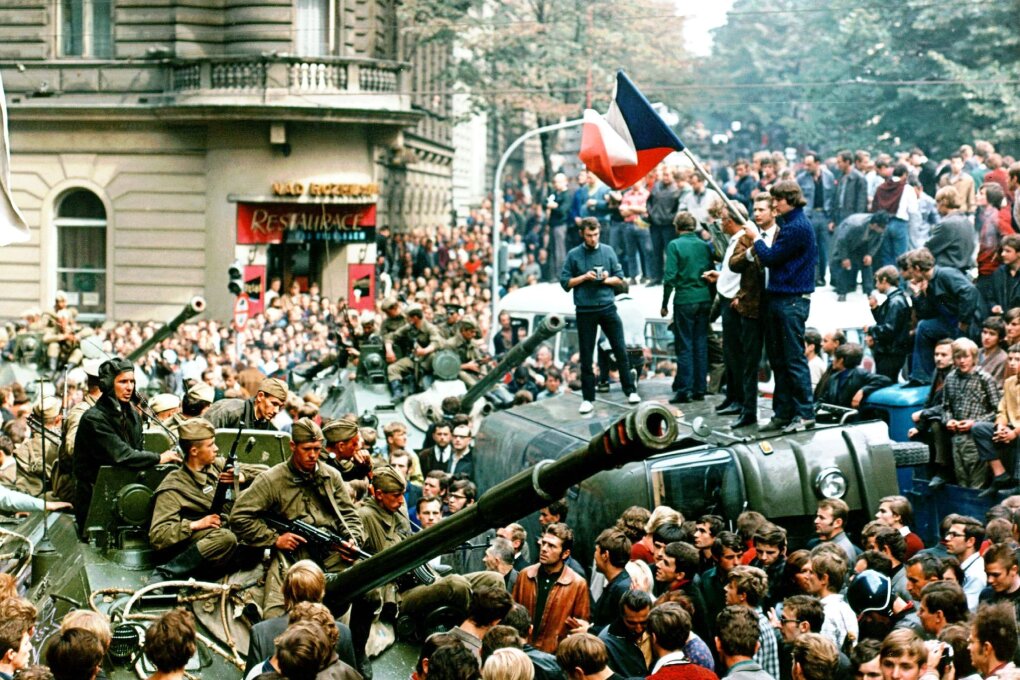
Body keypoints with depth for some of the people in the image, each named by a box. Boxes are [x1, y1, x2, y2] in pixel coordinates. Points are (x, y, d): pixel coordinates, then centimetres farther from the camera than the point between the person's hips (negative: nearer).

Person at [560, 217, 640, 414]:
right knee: (586, 356, 4)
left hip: (607, 307, 1)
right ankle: (588, 399, 11)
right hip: (585, 311, -1)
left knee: (621, 350, 2)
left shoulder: (607, 251, 5)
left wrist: (607, 280, -11)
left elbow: (619, 278, 9)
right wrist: (584, 277, -13)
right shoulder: (574, 255, 0)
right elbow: (565, 283, 0)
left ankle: (630, 391, 13)